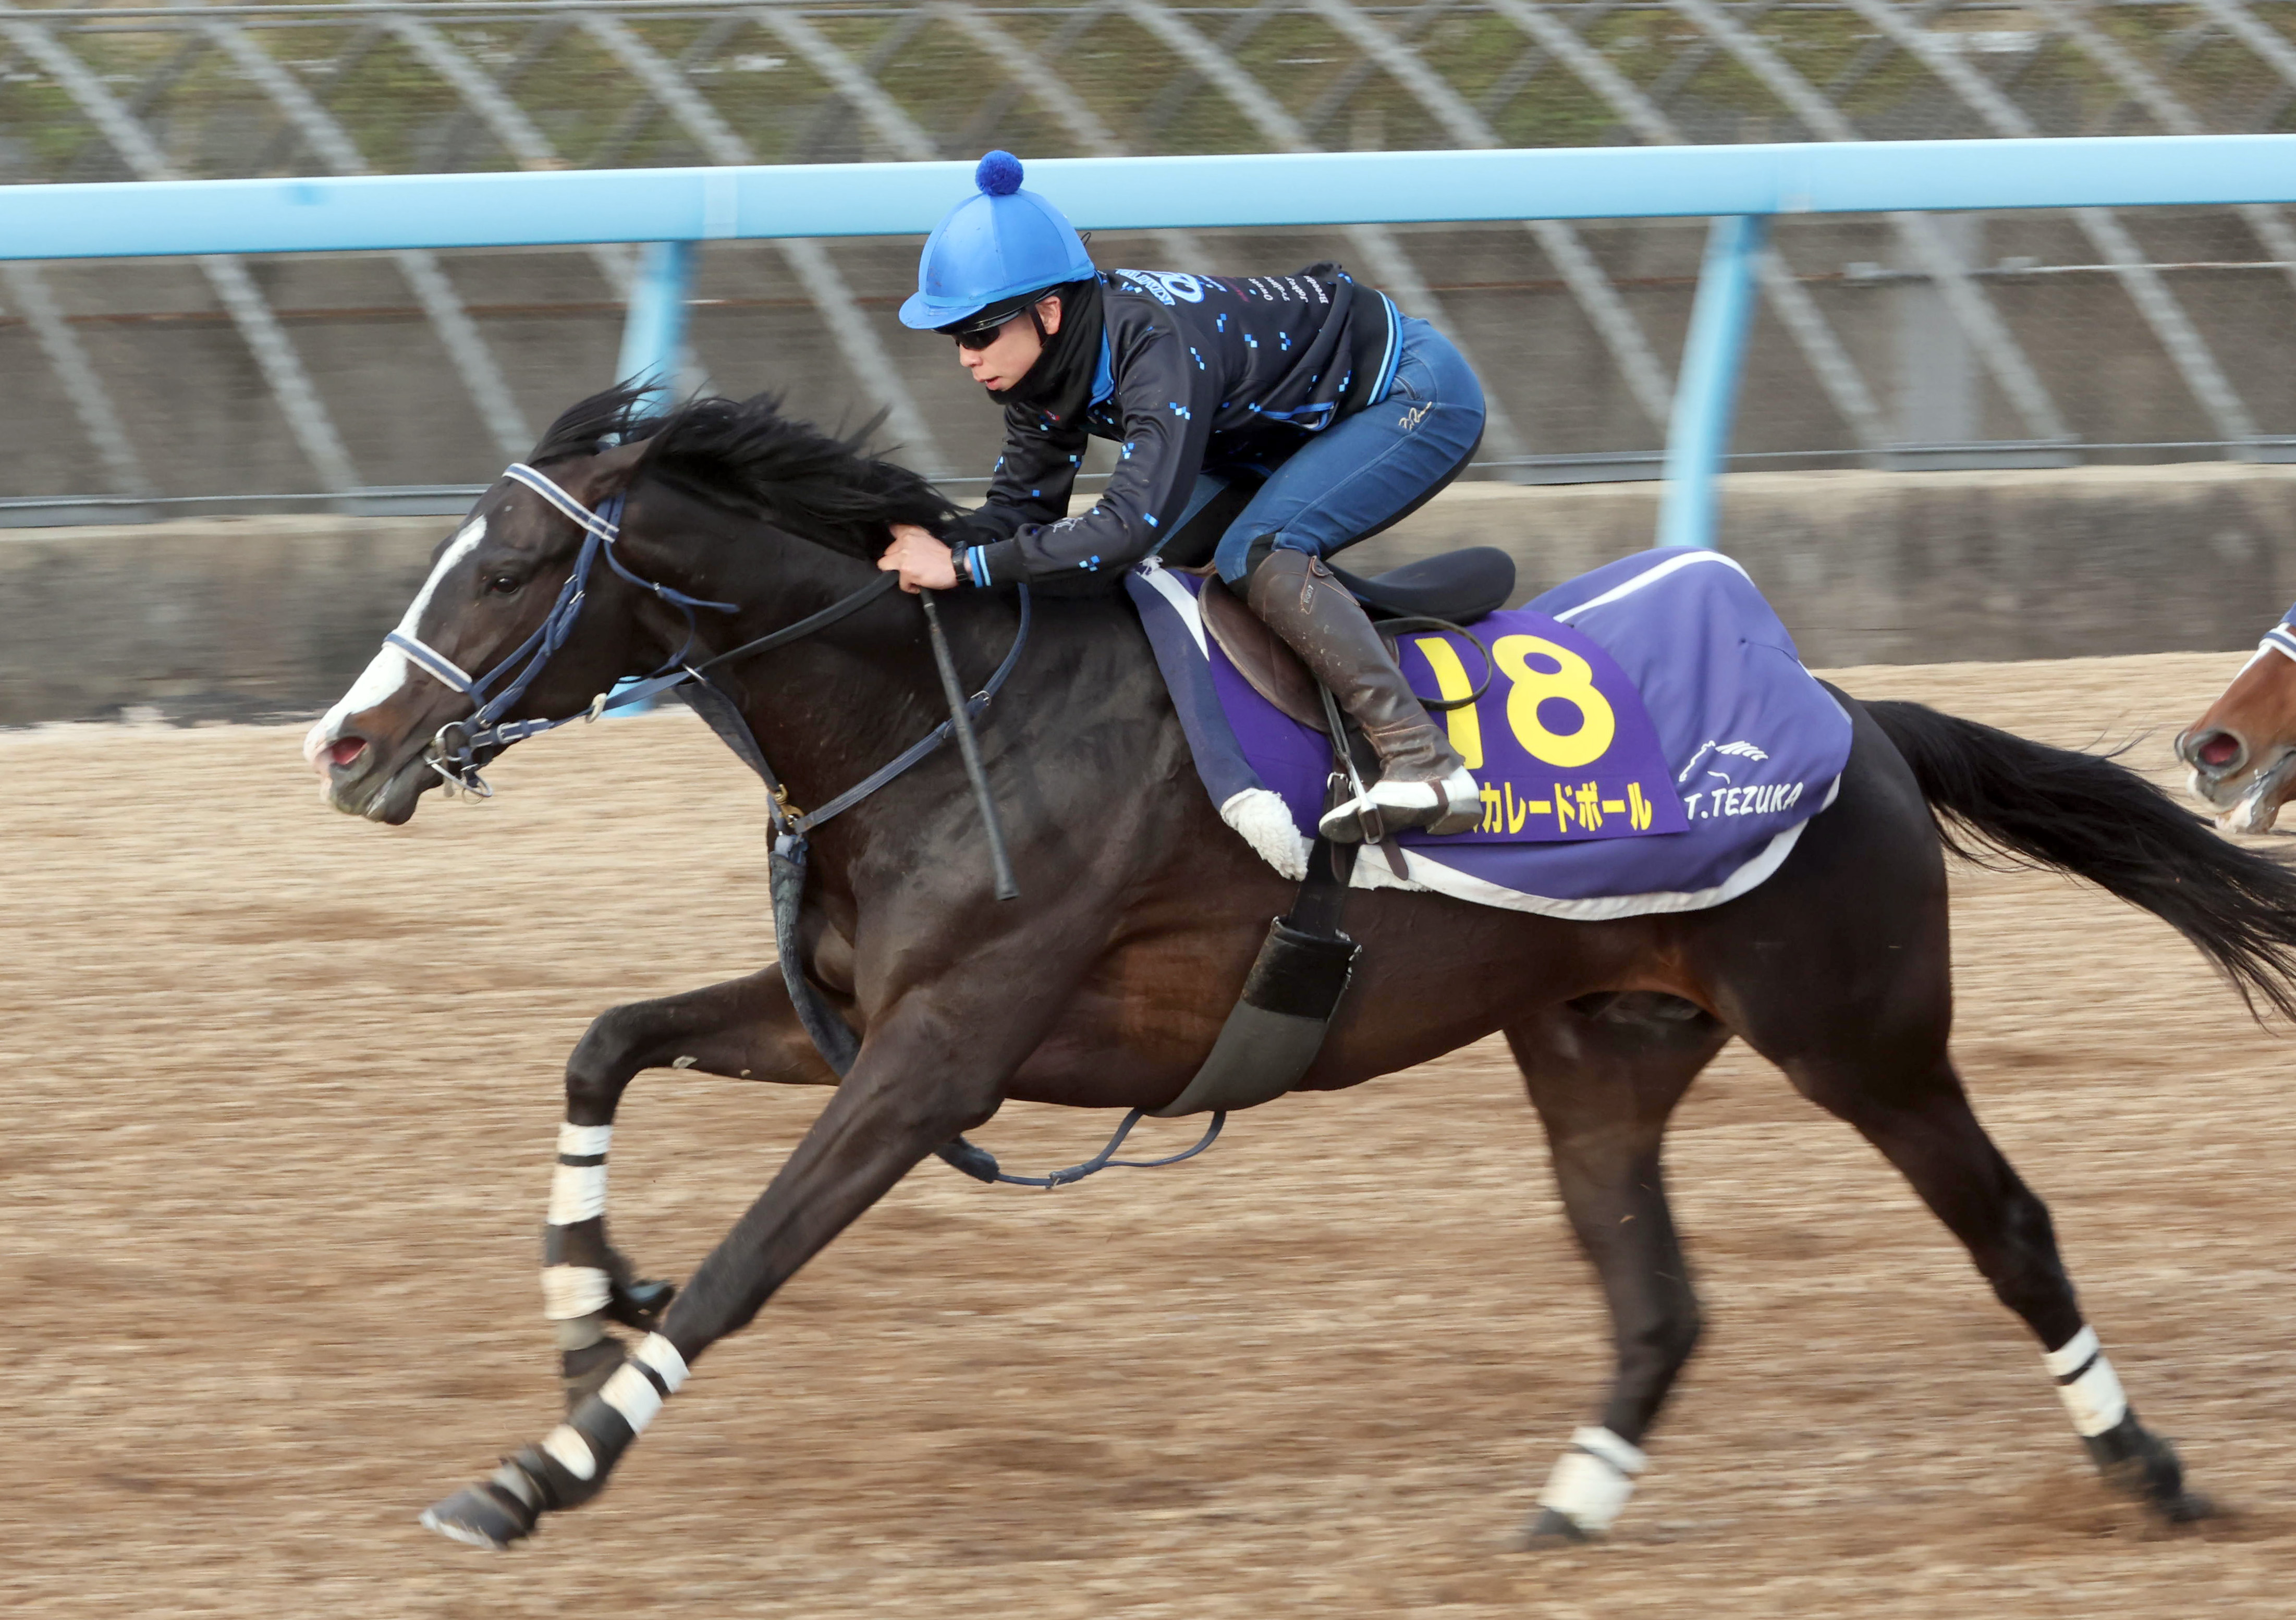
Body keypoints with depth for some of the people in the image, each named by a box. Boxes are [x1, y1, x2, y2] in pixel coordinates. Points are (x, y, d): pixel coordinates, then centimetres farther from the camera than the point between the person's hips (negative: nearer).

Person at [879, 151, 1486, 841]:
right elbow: (1023, 504, -4)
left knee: (1256, 552, -28)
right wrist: (929, 544, -23)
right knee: (1157, 553, 1)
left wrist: (965, 565, -42)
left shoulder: (1159, 349, -37)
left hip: (1418, 393, -9)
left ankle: (1425, 765, -32)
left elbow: (1128, 528, -45)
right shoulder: (1046, 364, -10)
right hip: (1316, 418, 9)